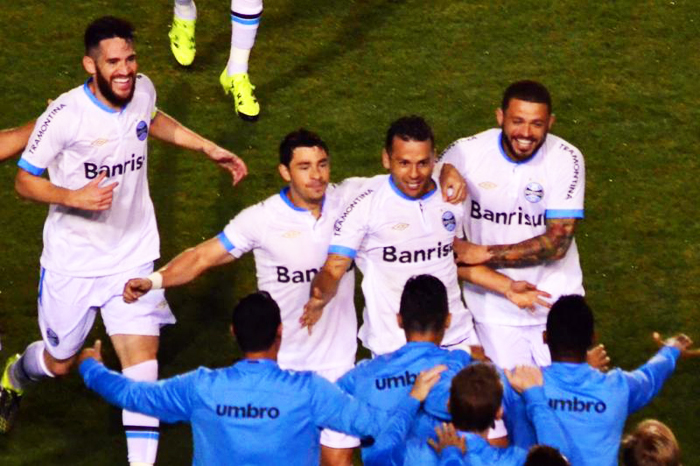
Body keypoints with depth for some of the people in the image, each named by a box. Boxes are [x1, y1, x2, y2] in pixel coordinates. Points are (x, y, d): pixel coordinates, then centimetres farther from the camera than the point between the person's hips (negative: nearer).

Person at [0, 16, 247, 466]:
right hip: (72, 260, -3)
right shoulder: (66, 115, -24)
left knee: (142, 356, -10)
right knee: (59, 362, 15)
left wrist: (208, 147, 17)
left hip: (133, 255, 3)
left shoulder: (142, 90, -7)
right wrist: (74, 197, -30)